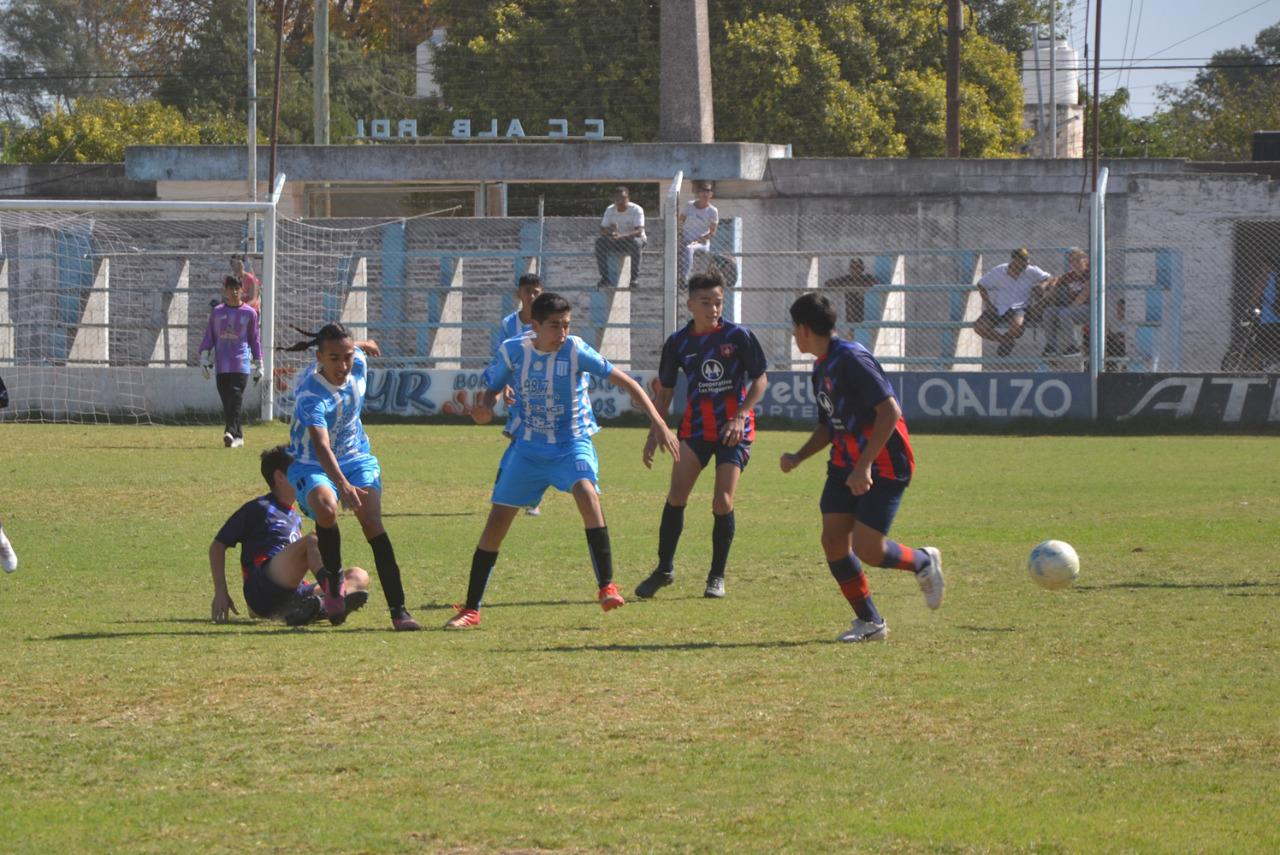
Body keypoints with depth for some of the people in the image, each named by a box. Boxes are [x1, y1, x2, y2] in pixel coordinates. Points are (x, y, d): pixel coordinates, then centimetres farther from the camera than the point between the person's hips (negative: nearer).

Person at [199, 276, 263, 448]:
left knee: (235, 397, -17)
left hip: (241, 363, -3)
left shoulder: (249, 313, 7)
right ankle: (237, 436, 9)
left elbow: (255, 340, 10)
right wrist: (204, 357, 3)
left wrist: (259, 365, 9)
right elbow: (208, 336, 13)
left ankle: (231, 432, -27)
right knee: (227, 401, 2)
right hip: (221, 364, 3)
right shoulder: (217, 312, 12)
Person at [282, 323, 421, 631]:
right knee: (326, 507, -35)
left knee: (372, 522, -16)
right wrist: (342, 485, -59)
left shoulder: (358, 361, -15)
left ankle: (398, 610, -19)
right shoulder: (310, 395, -32)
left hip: (357, 458, 4)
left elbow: (358, 348, 12)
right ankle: (333, 578, -8)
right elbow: (321, 446, -45)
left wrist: (363, 345, 37)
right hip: (312, 465, -4)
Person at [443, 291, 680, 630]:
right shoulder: (512, 352, -8)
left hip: (572, 445, -3)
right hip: (528, 448, 3)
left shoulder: (575, 351, -16)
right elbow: (492, 389, 7)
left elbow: (625, 382, -16)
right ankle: (471, 609, 14)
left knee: (586, 491, -33)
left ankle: (606, 587, -28)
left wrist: (658, 424, -23)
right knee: (497, 520, 1)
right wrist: (484, 409, -18)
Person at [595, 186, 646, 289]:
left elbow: (639, 232, -30)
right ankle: (605, 277, -19)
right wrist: (609, 231, -29)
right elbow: (602, 231, -3)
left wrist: (621, 236, -46)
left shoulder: (636, 210, -17)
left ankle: (635, 277, -28)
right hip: (616, 244, 4)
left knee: (635, 242, -39)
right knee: (599, 242, -24)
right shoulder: (610, 210, -3)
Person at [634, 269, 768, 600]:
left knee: (723, 502, -8)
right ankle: (664, 569, 6)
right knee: (676, 496, -8)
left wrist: (741, 416, -15)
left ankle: (717, 576, 7)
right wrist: (655, 433, 6)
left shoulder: (738, 336, -6)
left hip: (734, 430, -2)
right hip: (695, 427, 2)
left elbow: (760, 379, -2)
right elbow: (665, 390, 12)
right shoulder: (678, 343, 2)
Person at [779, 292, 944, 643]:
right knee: (833, 540, -2)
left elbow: (890, 412, -25)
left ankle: (923, 562, 17)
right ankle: (869, 622, 8)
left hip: (884, 465, -9)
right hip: (846, 463, 9)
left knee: (867, 548, -13)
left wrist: (864, 466, -26)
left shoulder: (851, 360, -19)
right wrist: (798, 457, 5)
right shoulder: (822, 368, 12)